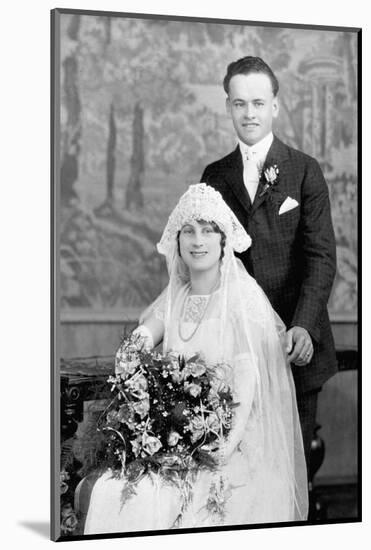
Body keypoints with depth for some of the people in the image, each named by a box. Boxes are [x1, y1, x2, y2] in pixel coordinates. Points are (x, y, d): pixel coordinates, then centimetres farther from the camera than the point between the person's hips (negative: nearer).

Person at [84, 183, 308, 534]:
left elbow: (248, 386, -13)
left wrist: (227, 445, -26)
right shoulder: (174, 295, 11)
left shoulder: (244, 297, -6)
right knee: (110, 493, -18)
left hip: (230, 442, -5)